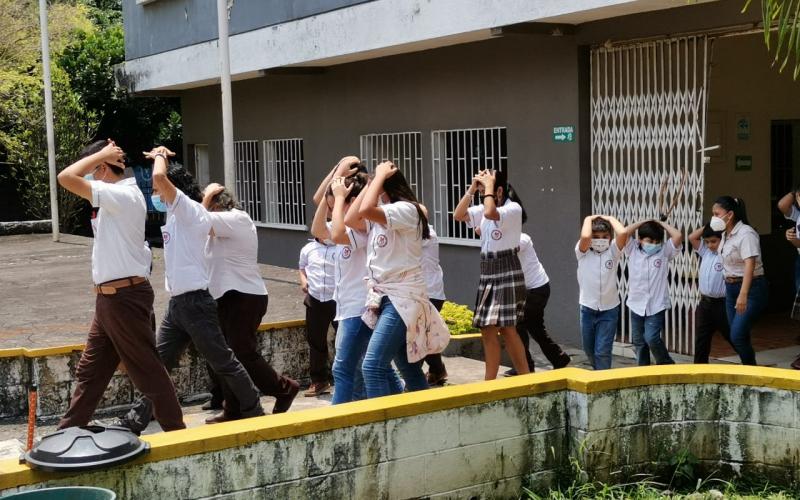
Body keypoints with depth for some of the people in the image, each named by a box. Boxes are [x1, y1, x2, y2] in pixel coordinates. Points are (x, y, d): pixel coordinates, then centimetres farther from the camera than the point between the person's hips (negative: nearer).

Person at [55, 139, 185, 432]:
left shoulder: (123, 196, -19)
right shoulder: (118, 196, 12)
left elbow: (66, 178, -25)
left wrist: (101, 154, -15)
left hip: (124, 298, -10)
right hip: (110, 299, 10)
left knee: (147, 370, 0)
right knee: (90, 370, 17)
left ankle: (176, 430, 11)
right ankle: (69, 431, 27)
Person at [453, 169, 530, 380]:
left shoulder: (513, 208, -12)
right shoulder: (483, 210, 11)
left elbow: (490, 213, -31)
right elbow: (458, 215, 4)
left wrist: (489, 185, -17)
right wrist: (472, 188, 0)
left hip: (507, 273, -8)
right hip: (488, 273, 8)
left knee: (507, 328, -9)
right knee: (487, 329, 8)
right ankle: (490, 382, 14)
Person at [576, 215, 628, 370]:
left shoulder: (613, 251, -2)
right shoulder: (583, 252, -4)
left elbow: (623, 233, -21)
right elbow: (584, 237, -26)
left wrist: (610, 219, -5)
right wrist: (588, 220, -9)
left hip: (609, 310, -2)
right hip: (588, 309, 2)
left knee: (603, 351, -6)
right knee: (589, 349, 18)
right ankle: (599, 372, 43)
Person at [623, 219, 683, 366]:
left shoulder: (664, 252, 0)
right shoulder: (633, 250, 4)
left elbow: (678, 236, -13)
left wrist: (661, 223, -1)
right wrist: (642, 223, 0)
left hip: (657, 306, -3)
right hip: (637, 305, 3)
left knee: (652, 338, -13)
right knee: (639, 342, 10)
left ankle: (667, 365, 10)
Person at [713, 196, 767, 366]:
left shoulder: (746, 234, -17)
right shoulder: (726, 234, 8)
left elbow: (750, 265, -25)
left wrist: (743, 295, -33)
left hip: (752, 288, -8)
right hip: (731, 288, 8)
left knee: (737, 335, -14)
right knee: (737, 336, 9)